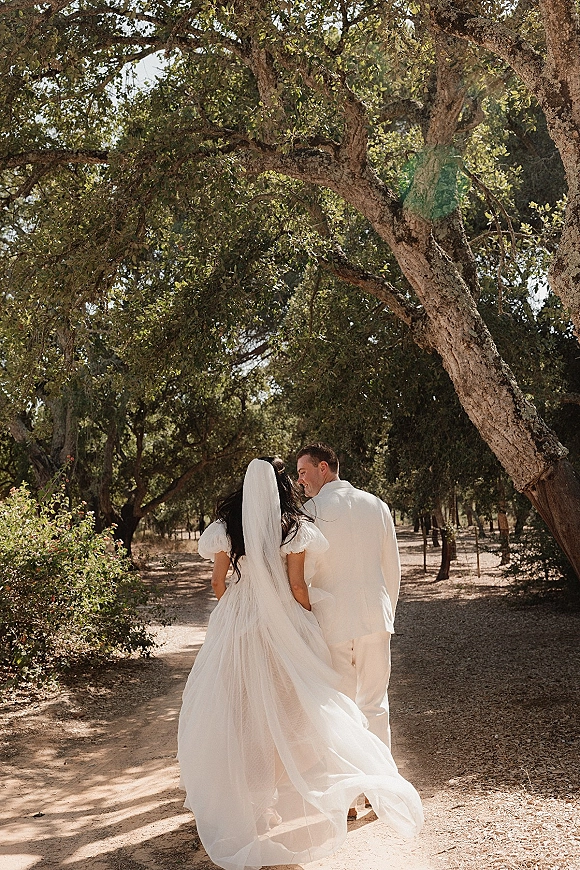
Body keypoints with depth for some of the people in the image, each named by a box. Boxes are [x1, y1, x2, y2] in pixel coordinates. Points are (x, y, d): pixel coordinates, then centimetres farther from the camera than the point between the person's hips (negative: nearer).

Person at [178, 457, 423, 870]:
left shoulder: (226, 526, 0)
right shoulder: (295, 528, -6)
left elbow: (218, 581, 3)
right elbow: (296, 585, -8)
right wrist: (310, 622, 5)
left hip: (237, 623, 2)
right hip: (283, 625, -2)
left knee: (239, 708, 11)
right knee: (286, 703, 8)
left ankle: (241, 796, 19)